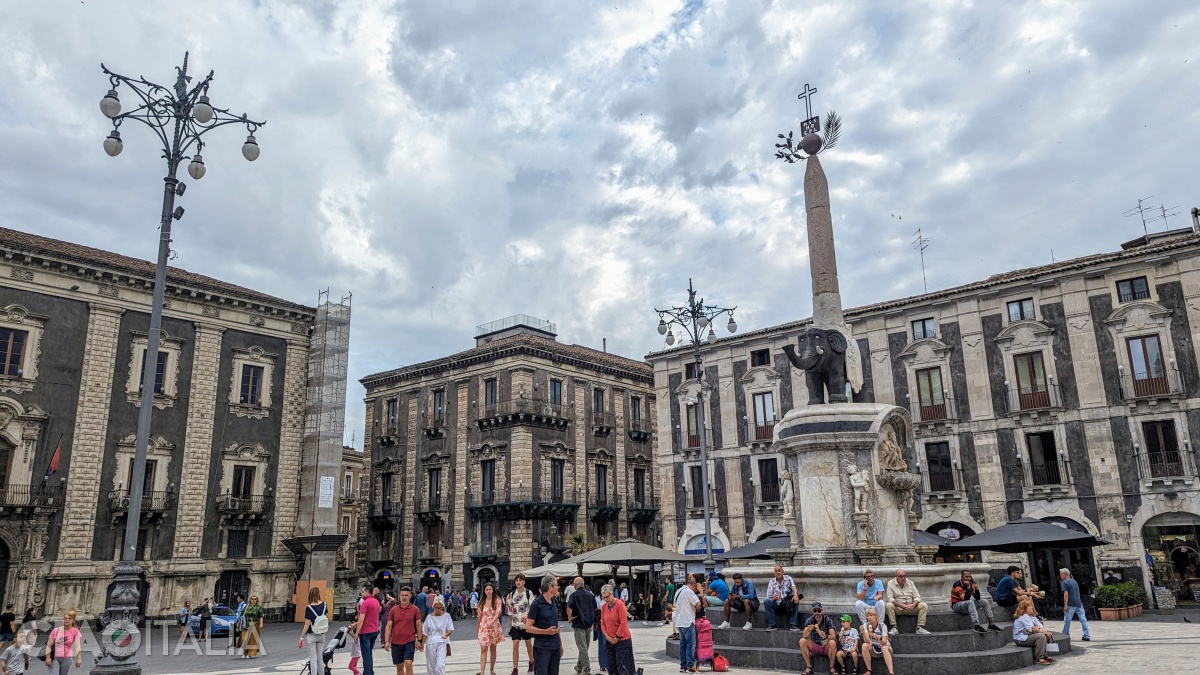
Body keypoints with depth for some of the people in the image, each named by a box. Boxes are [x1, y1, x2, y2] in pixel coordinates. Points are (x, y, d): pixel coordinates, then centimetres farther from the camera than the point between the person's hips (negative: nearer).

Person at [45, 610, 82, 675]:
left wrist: (79, 659, -22)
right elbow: (49, 645, 1)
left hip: (67, 659, 0)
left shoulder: (75, 631, -5)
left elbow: (77, 645, -13)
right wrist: (48, 658, -8)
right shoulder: (56, 630, -2)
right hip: (54, 658, 0)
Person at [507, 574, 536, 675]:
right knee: (515, 645, -5)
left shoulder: (529, 593, -7)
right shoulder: (512, 594, 4)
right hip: (515, 623, 2)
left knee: (528, 643, 13)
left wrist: (527, 617, -24)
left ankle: (531, 661, 38)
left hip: (526, 622, -2)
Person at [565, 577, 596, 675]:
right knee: (584, 646, 17)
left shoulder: (574, 595, -12)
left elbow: (569, 608, -26)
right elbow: (595, 608, 13)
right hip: (589, 623, 6)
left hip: (579, 624, -6)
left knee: (582, 647, -2)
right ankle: (579, 666, 28)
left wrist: (569, 617, -11)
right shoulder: (590, 594, 6)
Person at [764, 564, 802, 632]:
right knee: (767, 601, -28)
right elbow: (768, 597, -1)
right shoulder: (771, 582, 4)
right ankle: (771, 625, -20)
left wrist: (795, 595, -40)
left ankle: (793, 625, -24)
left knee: (796, 601, -30)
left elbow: (794, 587, -17)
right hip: (776, 605, 0)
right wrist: (774, 598, -25)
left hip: (788, 605, 0)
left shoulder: (788, 578, 3)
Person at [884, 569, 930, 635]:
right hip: (898, 608, -3)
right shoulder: (891, 583, -3)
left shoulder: (910, 583, 7)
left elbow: (917, 597, 4)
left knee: (924, 605, -20)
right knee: (889, 605, -33)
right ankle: (894, 628, -24)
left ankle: (920, 628, -19)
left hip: (911, 607, 3)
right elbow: (890, 598, -12)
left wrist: (913, 605, -19)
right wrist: (902, 605, -26)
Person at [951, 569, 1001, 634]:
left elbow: (977, 598, -3)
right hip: (957, 605, -8)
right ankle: (977, 626, -44)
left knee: (984, 601, -4)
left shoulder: (970, 584, 2)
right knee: (970, 602, -37)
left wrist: (976, 588, -18)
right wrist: (968, 587, -32)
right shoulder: (957, 585, -20)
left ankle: (991, 624, -1)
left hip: (967, 605, 8)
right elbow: (965, 599, -29)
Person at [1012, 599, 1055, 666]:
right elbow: (1032, 628, -26)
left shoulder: (1032, 616, 16)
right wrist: (1043, 631, -22)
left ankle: (1045, 656, 6)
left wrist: (1046, 631, -15)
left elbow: (1040, 626, 6)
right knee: (1041, 636, -28)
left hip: (1029, 636, 11)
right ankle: (1039, 659, -27)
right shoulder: (1023, 616, -17)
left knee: (1048, 636, 7)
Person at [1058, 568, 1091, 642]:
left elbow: (1066, 594, -15)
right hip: (1079, 603, 7)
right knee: (1083, 619, 4)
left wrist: (1065, 605, -14)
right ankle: (1087, 636, 2)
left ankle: (1065, 635, 11)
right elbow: (1076, 593, 21)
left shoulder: (1065, 582, -8)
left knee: (1067, 621, 3)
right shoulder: (1074, 581, 15)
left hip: (1071, 605, -7)